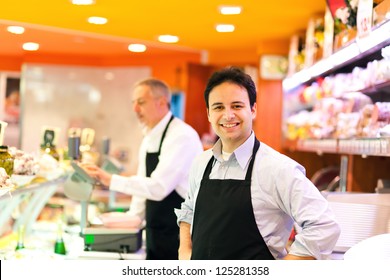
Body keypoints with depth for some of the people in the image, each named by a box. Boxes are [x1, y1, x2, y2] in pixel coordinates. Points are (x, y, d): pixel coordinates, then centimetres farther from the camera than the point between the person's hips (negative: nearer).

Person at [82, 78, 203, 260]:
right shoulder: (149, 137, 12)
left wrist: (110, 180, -23)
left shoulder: (182, 136, -17)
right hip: (155, 235, 9)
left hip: (179, 236, -8)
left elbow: (158, 187, -24)